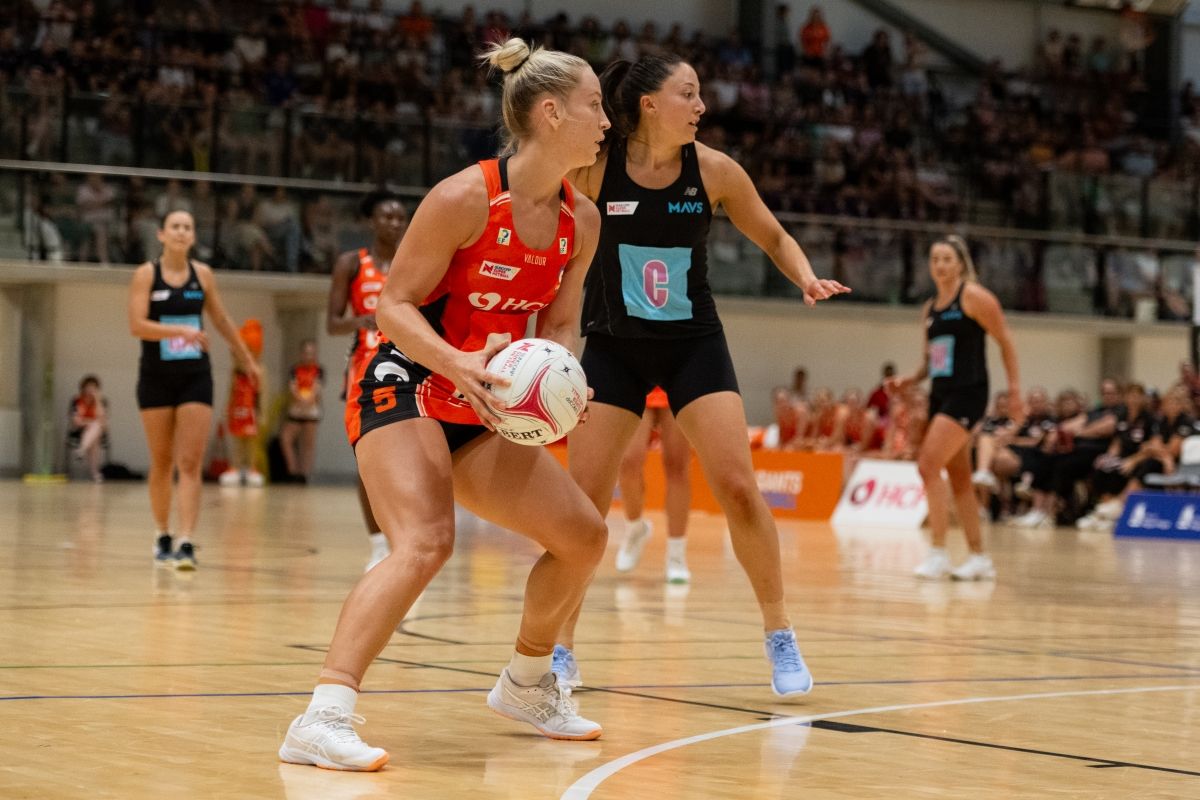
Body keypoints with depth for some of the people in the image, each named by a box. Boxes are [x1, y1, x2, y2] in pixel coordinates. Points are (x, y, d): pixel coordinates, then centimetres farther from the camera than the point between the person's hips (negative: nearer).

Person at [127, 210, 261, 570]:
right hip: (156, 375, -1)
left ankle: (186, 543, -16)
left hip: (195, 376, 1)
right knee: (162, 462, 9)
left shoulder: (202, 274, 5)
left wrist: (247, 361, 25)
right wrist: (180, 330, -28)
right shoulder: (146, 274, -4)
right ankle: (162, 537, 25)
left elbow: (222, 321, 18)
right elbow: (136, 325, -15)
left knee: (190, 463, -9)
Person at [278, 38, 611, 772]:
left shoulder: (581, 221, 1)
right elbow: (394, 305, -15)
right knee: (425, 542, -31)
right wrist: (456, 362, -32)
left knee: (584, 534, 8)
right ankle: (323, 719, -34)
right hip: (404, 388, -8)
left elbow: (560, 324, 12)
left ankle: (526, 685, 31)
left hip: (478, 412, 8)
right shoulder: (466, 197, -19)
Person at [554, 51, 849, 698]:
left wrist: (807, 278, -15)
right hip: (613, 347, -1)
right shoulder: (593, 168, -15)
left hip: (694, 346, 1)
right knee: (582, 500, -4)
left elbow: (774, 239, 4)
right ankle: (561, 649, 10)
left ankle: (780, 637, 5)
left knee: (738, 488, -9)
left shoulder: (714, 170, -10)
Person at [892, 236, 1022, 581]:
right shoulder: (930, 309, 15)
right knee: (959, 478, 10)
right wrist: (909, 380, 5)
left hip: (967, 394, -8)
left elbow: (1005, 342, -5)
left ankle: (938, 553, -15)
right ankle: (979, 557, 17)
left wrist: (1015, 391, -10)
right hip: (940, 394, 8)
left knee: (929, 465, -19)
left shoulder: (974, 297, -6)